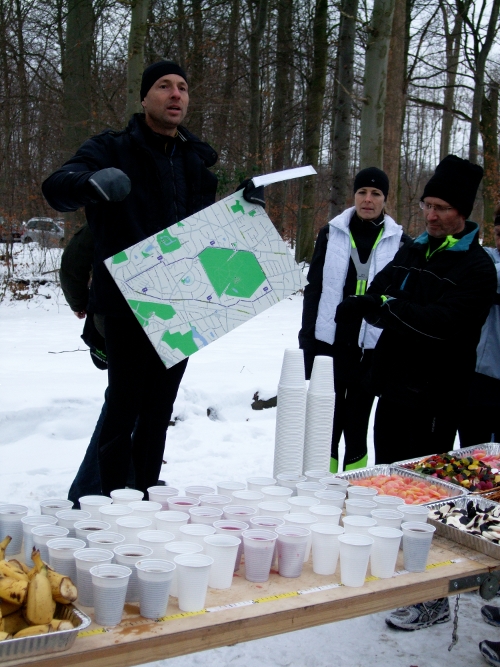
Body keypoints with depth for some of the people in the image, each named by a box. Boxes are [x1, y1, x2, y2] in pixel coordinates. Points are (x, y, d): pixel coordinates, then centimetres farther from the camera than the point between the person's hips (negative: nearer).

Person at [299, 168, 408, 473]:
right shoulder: (331, 233, 5)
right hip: (329, 342, 1)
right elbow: (314, 288, 6)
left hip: (371, 346, -1)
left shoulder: (398, 241, 3)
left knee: (357, 419, 8)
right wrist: (307, 339, 1)